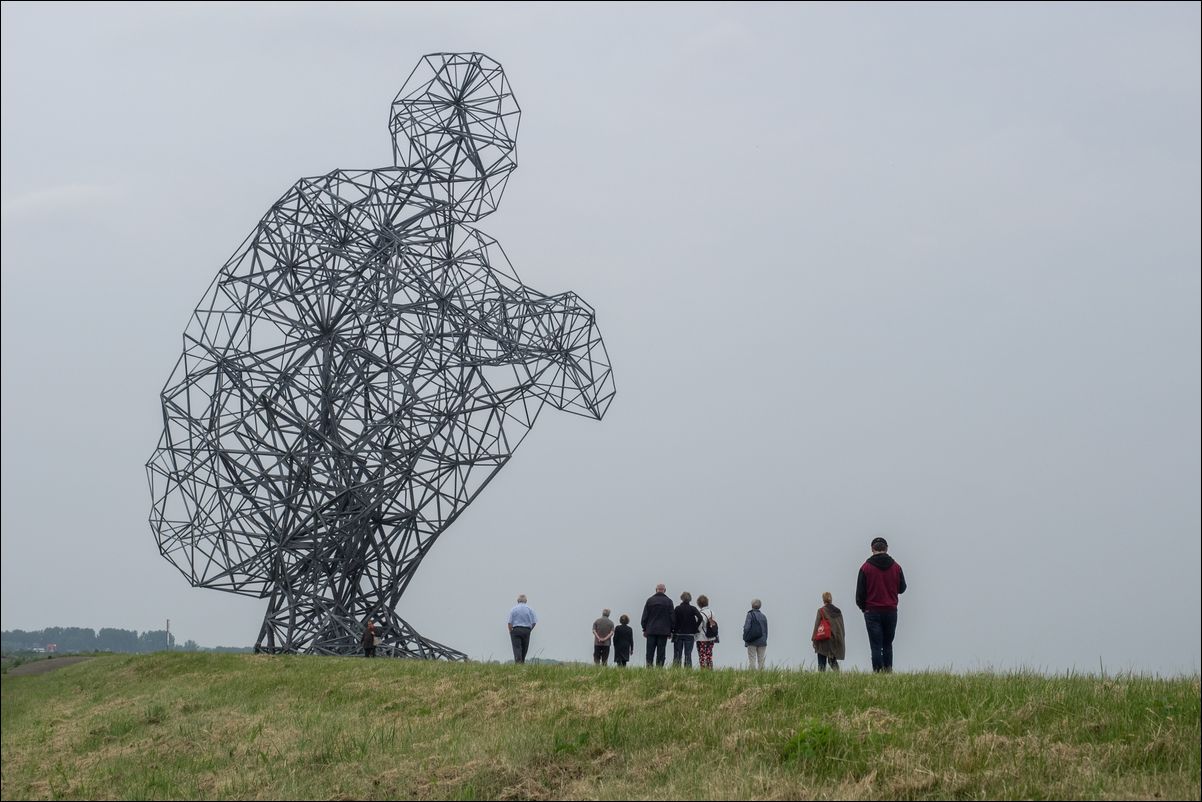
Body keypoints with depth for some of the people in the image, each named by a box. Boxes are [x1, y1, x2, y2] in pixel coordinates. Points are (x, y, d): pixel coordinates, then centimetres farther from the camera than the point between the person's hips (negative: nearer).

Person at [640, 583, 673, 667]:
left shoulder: (650, 600, 3)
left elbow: (645, 616, 4)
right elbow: (671, 617, 2)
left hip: (651, 631, 1)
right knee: (661, 652, 1)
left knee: (650, 651, 4)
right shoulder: (668, 601, 0)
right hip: (663, 631, -1)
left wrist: (644, 629, 10)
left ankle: (649, 666, -4)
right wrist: (671, 631, 9)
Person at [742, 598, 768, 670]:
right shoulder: (763, 616, 9)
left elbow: (746, 627, -11)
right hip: (762, 642, 4)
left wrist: (745, 639, -2)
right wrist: (764, 640, 16)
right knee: (761, 661, 5)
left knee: (752, 660, -2)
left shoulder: (750, 615, -6)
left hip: (752, 642, -4)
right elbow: (766, 630, 10)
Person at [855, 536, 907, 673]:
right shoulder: (896, 567, 0)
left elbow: (860, 591, -3)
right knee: (887, 644, 14)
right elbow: (902, 588, 10)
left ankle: (878, 673, -8)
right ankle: (888, 671, 6)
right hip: (891, 611, 2)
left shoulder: (866, 567, -6)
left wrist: (863, 608, 13)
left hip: (872, 612, -2)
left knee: (876, 646, -2)